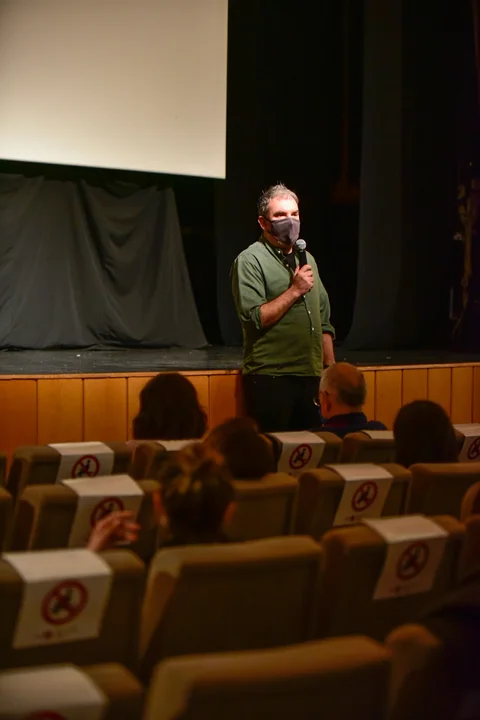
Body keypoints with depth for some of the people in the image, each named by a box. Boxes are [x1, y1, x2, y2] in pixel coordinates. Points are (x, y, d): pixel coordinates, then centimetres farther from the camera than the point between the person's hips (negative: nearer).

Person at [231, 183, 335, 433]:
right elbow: (254, 318, -16)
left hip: (310, 376, 7)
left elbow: (324, 322, 21)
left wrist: (332, 370, 14)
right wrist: (295, 291, -15)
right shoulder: (250, 260, -5)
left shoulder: (307, 259, 18)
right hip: (270, 378, -6)